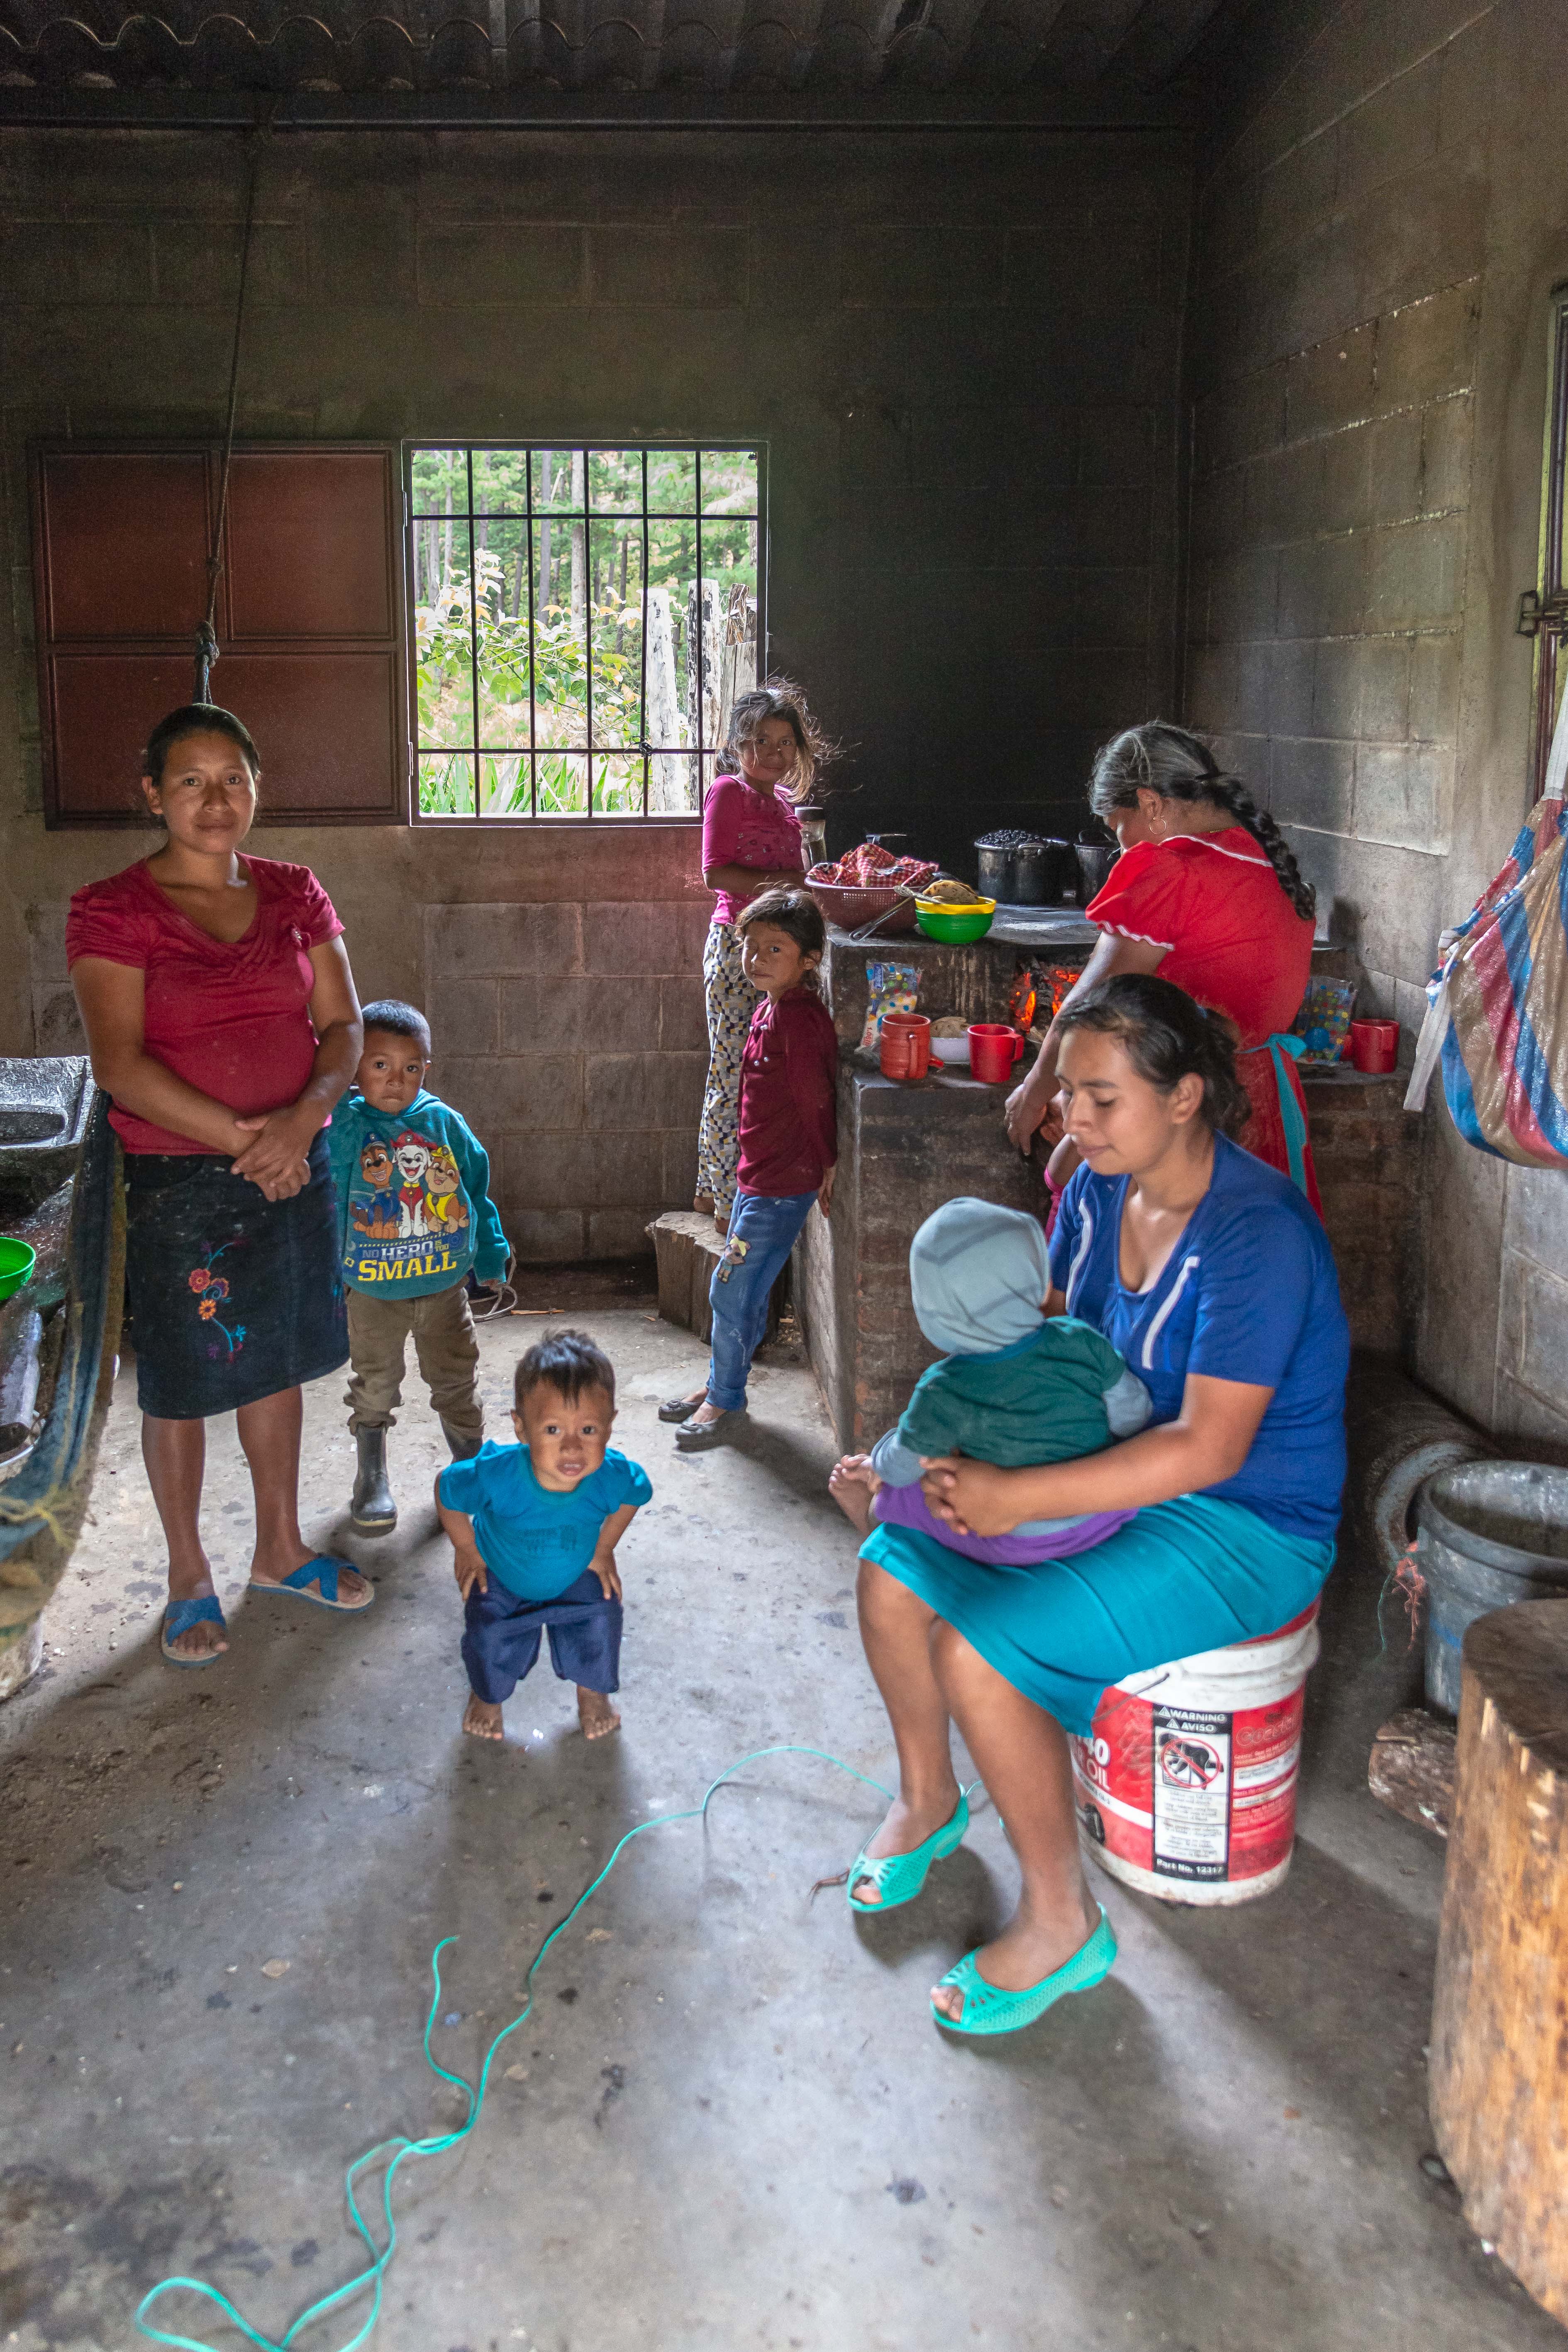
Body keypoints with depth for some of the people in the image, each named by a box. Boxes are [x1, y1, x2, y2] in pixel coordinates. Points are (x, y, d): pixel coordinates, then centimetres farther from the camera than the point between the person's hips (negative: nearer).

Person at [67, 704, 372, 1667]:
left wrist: (303, 1119, -17)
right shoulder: (113, 911, -10)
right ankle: (189, 1576, 25)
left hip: (296, 1166, 4)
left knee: (277, 1360, 17)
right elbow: (121, 1064, -17)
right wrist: (240, 1139, -21)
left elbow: (344, 1026, 1)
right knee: (182, 1381, 7)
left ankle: (281, 1546, 35)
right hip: (176, 1180, -4)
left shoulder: (295, 894, 4)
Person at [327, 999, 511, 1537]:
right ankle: (372, 1478, 32)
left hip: (445, 1283, 1)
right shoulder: (343, 1127, -12)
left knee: (456, 1380, 13)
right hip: (372, 1290, -1)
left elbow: (476, 1185, 7)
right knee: (374, 1386, 14)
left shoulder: (444, 1122, -4)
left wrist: (490, 1252, 12)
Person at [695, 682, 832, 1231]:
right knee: (734, 1070, -5)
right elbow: (716, 873, -15)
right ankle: (728, 1202, 1)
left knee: (746, 1072, 11)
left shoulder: (781, 799, 18)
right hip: (736, 943, -8)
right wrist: (789, 883, -20)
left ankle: (713, 1188, 21)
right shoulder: (729, 791, -7)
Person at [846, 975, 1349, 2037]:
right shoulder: (1101, 1190, 0)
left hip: (1244, 1524, -8)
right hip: (1119, 1472, 8)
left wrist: (1019, 1498, -33)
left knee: (977, 1648, -23)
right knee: (893, 1572, -3)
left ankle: (1062, 1922, -2)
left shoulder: (1256, 1232, -26)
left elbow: (1208, 1448, -30)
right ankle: (928, 1798, 23)